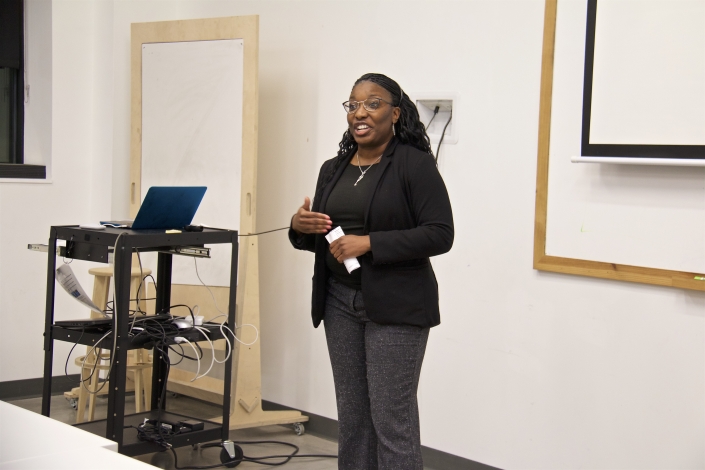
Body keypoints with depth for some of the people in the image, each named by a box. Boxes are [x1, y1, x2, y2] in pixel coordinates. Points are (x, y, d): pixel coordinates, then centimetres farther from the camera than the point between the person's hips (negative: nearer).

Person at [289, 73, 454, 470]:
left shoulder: (415, 163, -8)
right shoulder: (333, 169, 12)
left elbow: (440, 235, -15)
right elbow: (319, 239, 19)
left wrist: (369, 243, -21)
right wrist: (300, 226, -5)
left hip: (395, 305, -7)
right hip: (340, 303, 7)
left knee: (393, 419, -4)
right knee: (351, 415, 11)